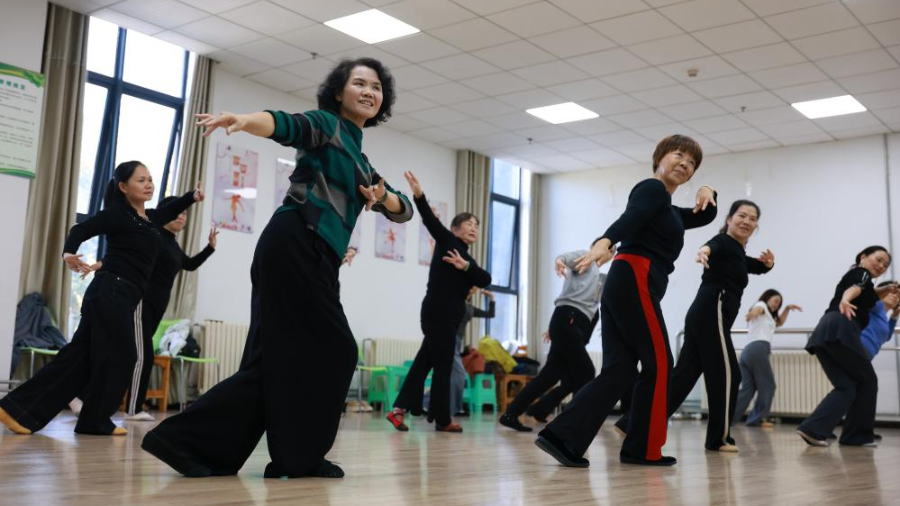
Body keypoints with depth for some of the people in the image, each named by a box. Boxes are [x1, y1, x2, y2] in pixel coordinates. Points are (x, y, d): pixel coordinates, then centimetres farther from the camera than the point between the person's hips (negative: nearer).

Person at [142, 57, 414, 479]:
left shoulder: (360, 161, 29)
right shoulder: (325, 125, 6)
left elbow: (404, 210, 25)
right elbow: (284, 124, -16)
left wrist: (383, 197, 2)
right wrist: (243, 120, -37)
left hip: (314, 259, 8)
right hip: (295, 246, -8)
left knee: (281, 360, 2)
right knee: (331, 352, -5)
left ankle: (187, 441, 2)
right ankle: (299, 456, 7)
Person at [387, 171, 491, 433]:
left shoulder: (468, 258, 18)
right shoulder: (447, 241, -1)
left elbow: (485, 280, 2)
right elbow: (431, 221, -16)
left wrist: (466, 266, -16)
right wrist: (419, 195, -31)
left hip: (448, 315, 8)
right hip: (438, 313, -8)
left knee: (425, 362, 5)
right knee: (442, 367, 0)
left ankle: (399, 409, 4)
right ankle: (443, 420, 10)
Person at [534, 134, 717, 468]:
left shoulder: (666, 208, 29)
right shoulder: (652, 189, 0)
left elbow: (704, 217, 38)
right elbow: (628, 220, -20)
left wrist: (707, 193, 16)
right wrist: (604, 243, -40)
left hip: (622, 286, 9)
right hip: (635, 283, -9)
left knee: (617, 371, 0)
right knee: (658, 364, -1)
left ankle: (560, 437, -9)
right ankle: (644, 449, 8)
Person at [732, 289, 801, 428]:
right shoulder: (762, 305, 12)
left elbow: (779, 322, 50)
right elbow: (757, 309, -13)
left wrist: (787, 309, 36)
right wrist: (753, 312, -37)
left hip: (746, 352, 9)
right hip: (758, 349, -9)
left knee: (747, 389, 0)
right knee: (767, 385, -2)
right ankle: (757, 418, -7)